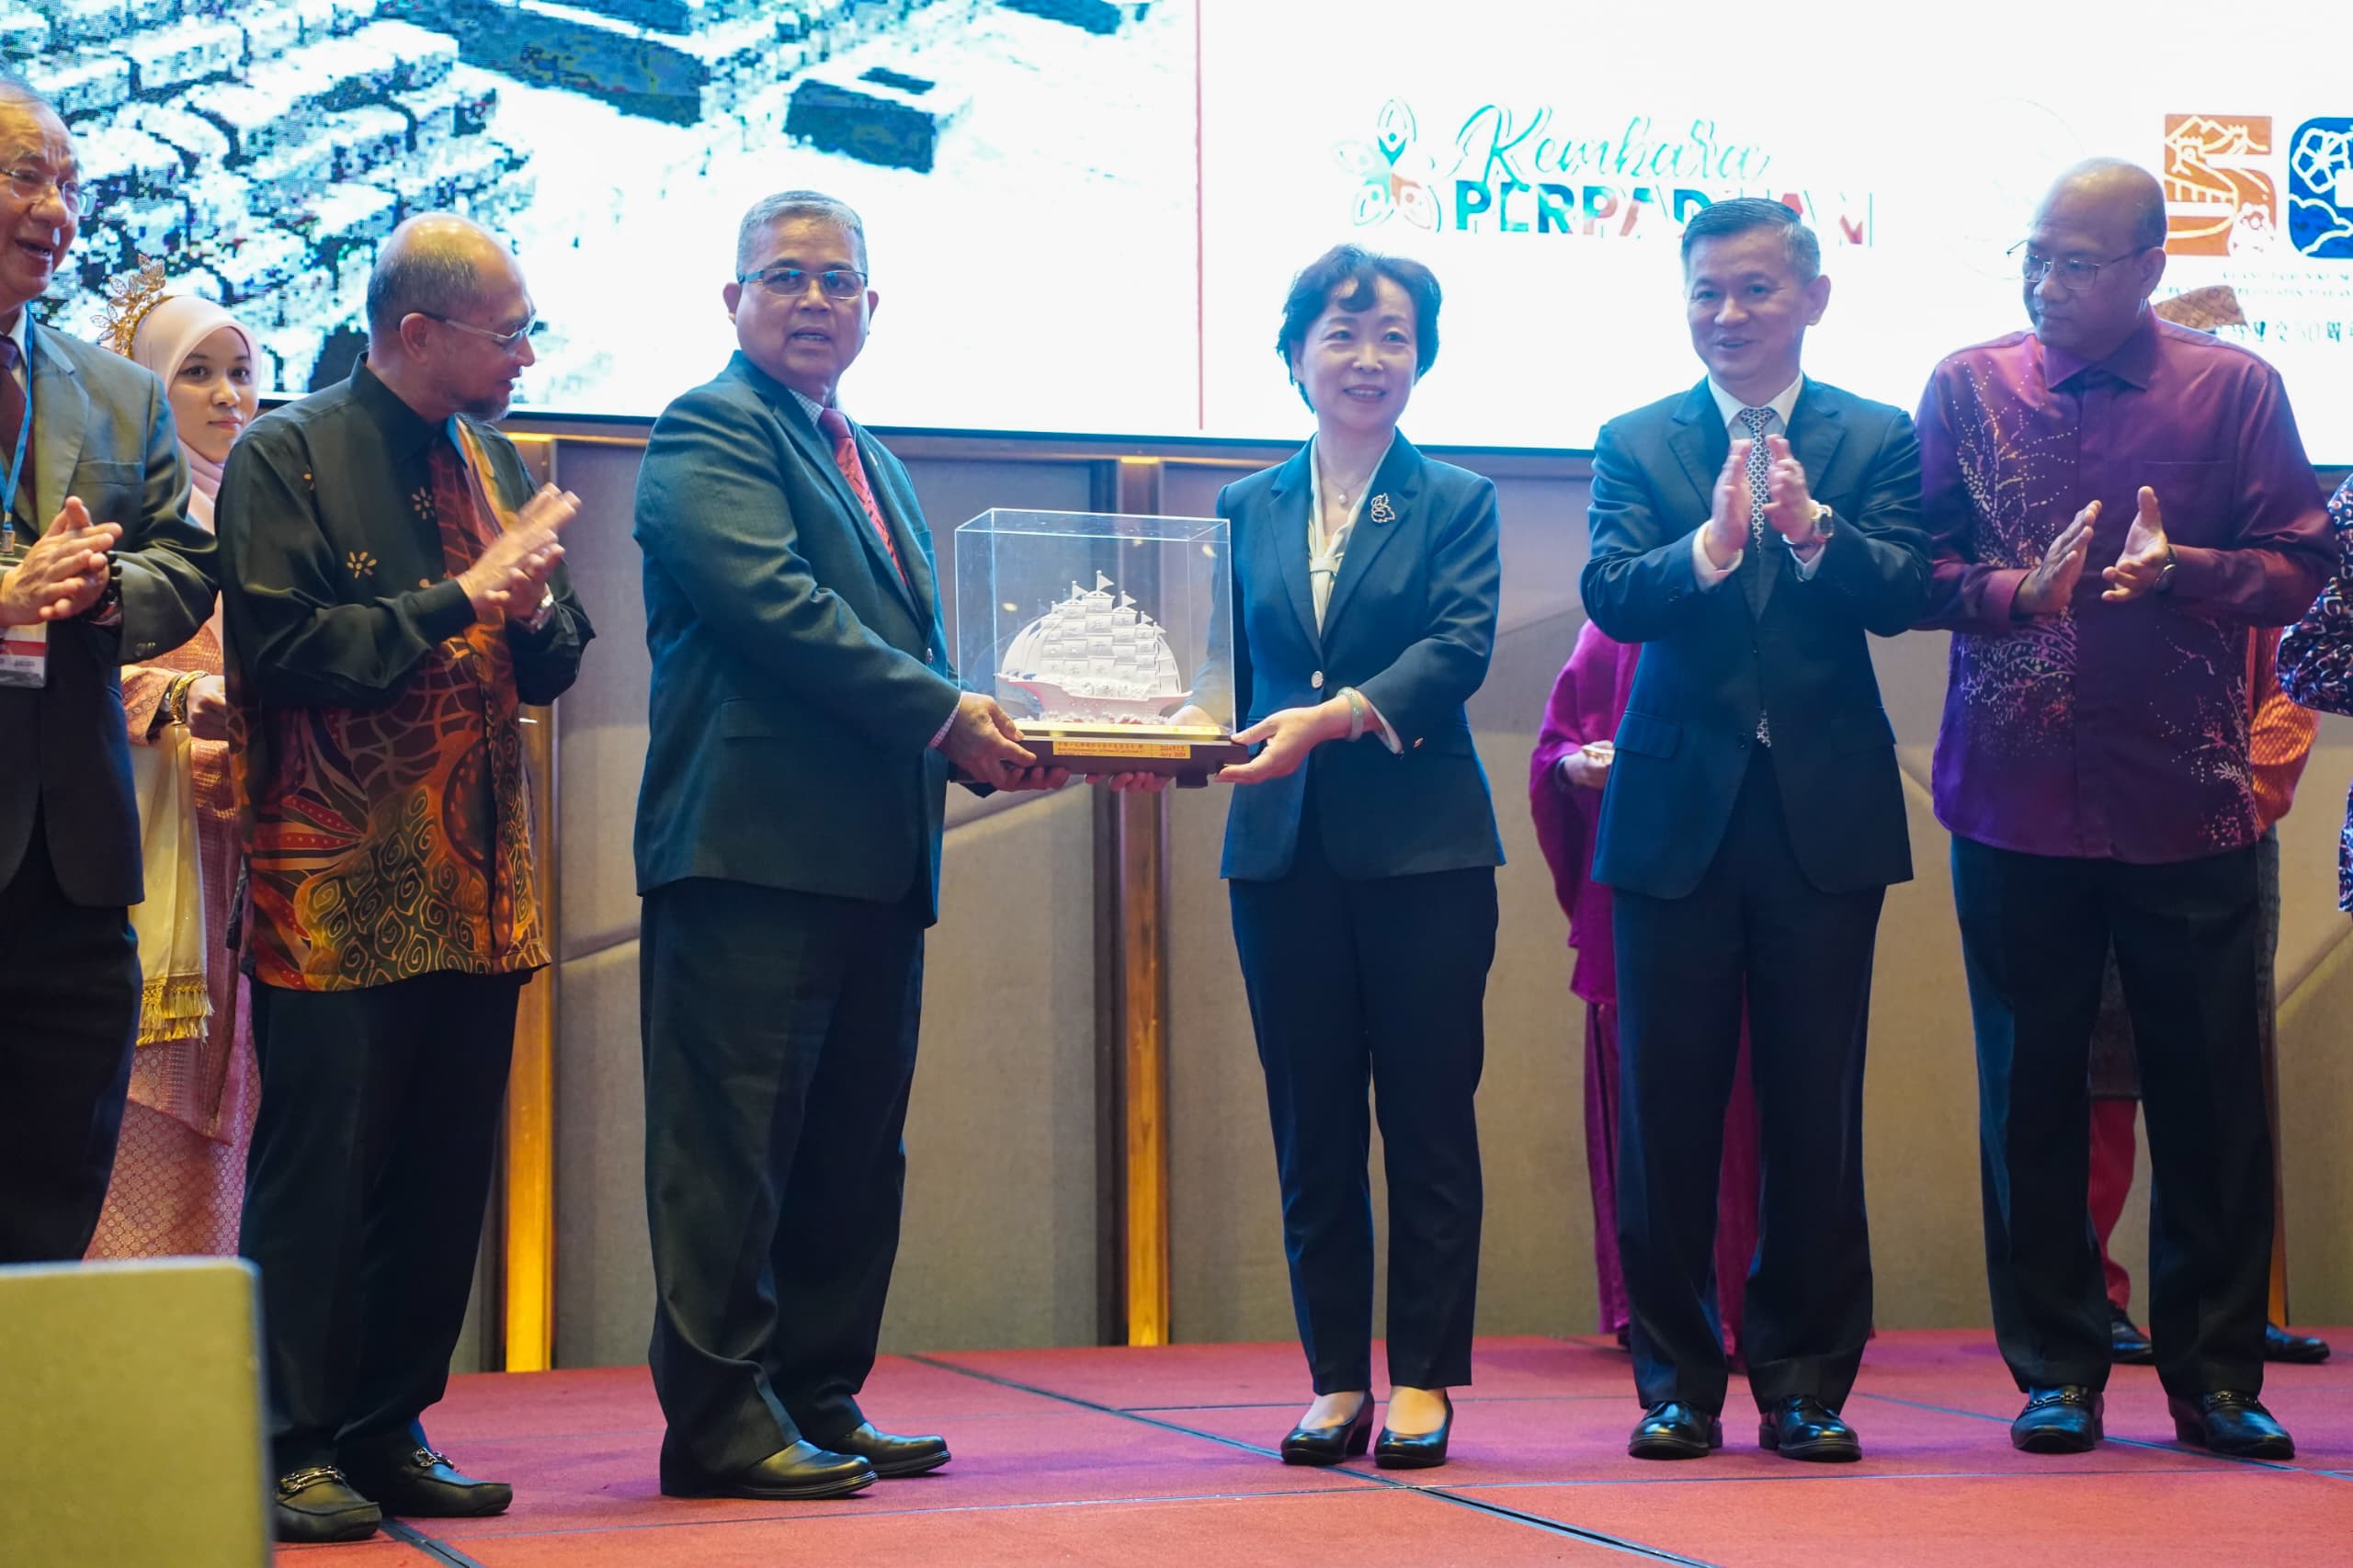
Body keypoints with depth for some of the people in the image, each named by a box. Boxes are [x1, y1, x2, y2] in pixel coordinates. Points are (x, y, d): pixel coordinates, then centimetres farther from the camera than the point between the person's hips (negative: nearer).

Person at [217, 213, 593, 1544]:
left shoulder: (497, 464, 16)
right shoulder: (287, 458, -4)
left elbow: (558, 661, 17)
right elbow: (284, 648, -15)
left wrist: (533, 611, -6)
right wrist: (460, 601, -15)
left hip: (476, 887, 7)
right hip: (339, 890, -6)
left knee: (445, 1173, 8)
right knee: (318, 1171, -3)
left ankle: (388, 1434, 18)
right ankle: (298, 1450, 5)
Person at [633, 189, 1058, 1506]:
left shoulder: (871, 462, 25)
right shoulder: (709, 432, -3)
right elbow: (772, 602, -17)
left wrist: (985, 740, 7)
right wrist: (943, 712, -16)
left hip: (874, 857, 9)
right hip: (755, 848, -9)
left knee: (853, 1150, 12)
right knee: (733, 1146, -5)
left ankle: (821, 1402, 19)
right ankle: (722, 1422, -1)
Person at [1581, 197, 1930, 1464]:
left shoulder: (1876, 441, 5)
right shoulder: (1635, 443, 6)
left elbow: (1900, 599, -9)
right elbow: (1609, 596, -9)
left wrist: (1812, 529, -28)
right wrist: (1712, 544, -28)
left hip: (1824, 816, 0)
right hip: (1677, 812, 1)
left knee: (1817, 1115, 4)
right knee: (1666, 1111, 4)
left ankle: (1806, 1381, 14)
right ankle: (1676, 1378, 15)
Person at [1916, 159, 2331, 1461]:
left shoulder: (2232, 388, 3)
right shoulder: (1967, 388, 6)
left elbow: (2298, 566, 2)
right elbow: (1915, 571, 4)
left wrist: (2178, 567, -16)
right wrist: (2018, 591, -15)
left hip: (2186, 803, -1)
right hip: (2016, 801, 1)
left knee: (2211, 1095, 2)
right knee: (2032, 1094, 5)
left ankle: (2215, 1376, 14)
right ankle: (2056, 1373, 15)